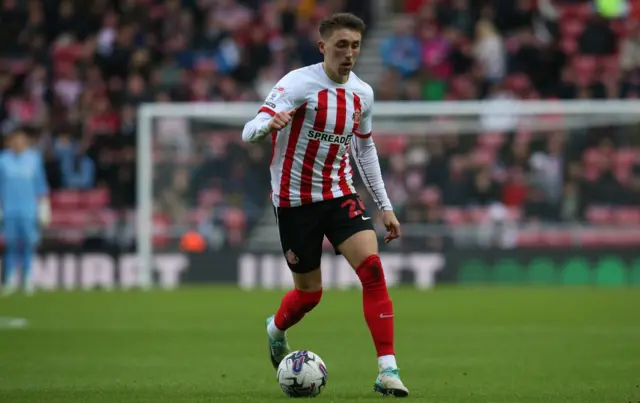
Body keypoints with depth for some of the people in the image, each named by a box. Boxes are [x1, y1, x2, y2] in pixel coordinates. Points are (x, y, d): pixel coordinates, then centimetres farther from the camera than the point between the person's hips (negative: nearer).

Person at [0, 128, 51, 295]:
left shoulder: (34, 159, 4)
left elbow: (41, 185, 10)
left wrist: (44, 208, 9)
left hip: (29, 211, 0)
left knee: (28, 244, -3)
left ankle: (28, 281, 4)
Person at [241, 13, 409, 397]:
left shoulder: (363, 93, 1)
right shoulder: (299, 84, -17)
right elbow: (250, 131, -27)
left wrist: (385, 205, 15)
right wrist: (269, 124, -52)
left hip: (341, 195, 4)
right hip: (296, 201, -4)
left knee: (373, 270, -18)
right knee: (310, 292, 7)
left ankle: (388, 370, -17)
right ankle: (276, 329, 44)